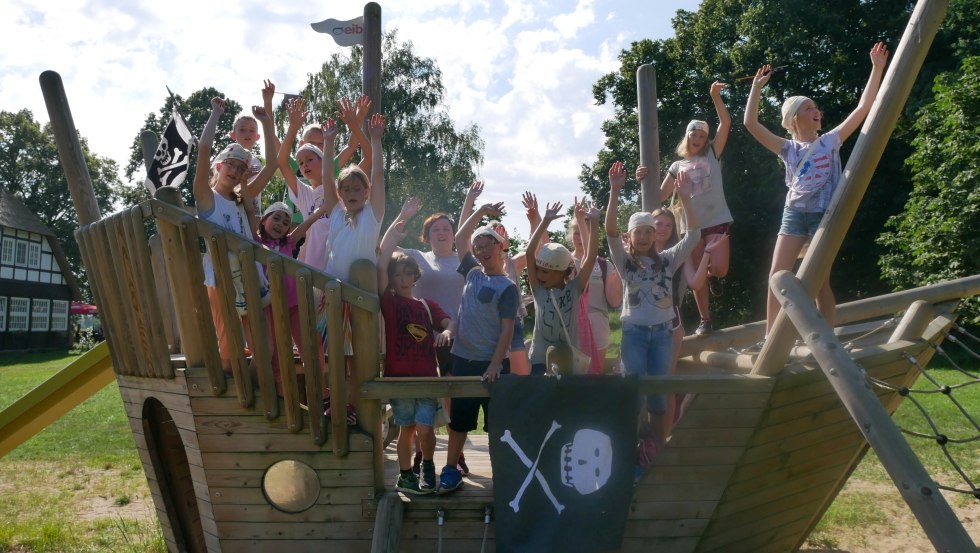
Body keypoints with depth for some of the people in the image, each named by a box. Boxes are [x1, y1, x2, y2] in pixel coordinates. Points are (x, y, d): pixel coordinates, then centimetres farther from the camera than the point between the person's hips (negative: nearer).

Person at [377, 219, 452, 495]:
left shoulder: (428, 305, 13)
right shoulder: (388, 302, 2)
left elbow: (449, 323, 4)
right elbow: (381, 268, -11)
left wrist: (446, 332, -19)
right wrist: (391, 236, -13)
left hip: (427, 375, 2)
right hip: (399, 375, -2)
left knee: (424, 428, -4)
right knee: (407, 429, 5)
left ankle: (428, 467, 23)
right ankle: (405, 475, 23)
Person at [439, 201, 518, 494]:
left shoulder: (507, 287, -7)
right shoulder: (473, 273, 9)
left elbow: (507, 329, -11)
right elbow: (460, 238, 16)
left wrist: (496, 365, -18)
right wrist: (482, 211, 11)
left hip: (492, 363, -5)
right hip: (463, 359, 5)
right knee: (459, 418, 11)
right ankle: (451, 470, 19)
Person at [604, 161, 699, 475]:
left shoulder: (667, 259, 5)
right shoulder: (625, 261, 0)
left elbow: (693, 234, -6)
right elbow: (610, 231, -14)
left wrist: (685, 198, -17)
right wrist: (614, 192, -25)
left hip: (662, 332, 2)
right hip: (634, 332, -2)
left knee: (658, 390, 8)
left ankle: (654, 448, 18)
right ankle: (634, 449, 9)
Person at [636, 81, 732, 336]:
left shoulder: (712, 154, 9)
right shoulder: (677, 166, 13)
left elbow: (726, 124, -2)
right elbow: (661, 196, 7)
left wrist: (716, 96, -13)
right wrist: (645, 180, -10)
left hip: (717, 220, -2)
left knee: (718, 269, -20)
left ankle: (713, 275, 18)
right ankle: (705, 319, 17)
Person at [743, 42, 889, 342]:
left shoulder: (830, 141, 6)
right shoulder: (788, 148, 8)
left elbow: (863, 107, 2)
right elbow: (750, 123, 1)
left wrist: (877, 68, -2)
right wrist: (757, 86, -1)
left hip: (824, 214, -2)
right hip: (793, 214, 2)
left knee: (820, 281, -1)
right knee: (776, 277, -3)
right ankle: (769, 338, 6)